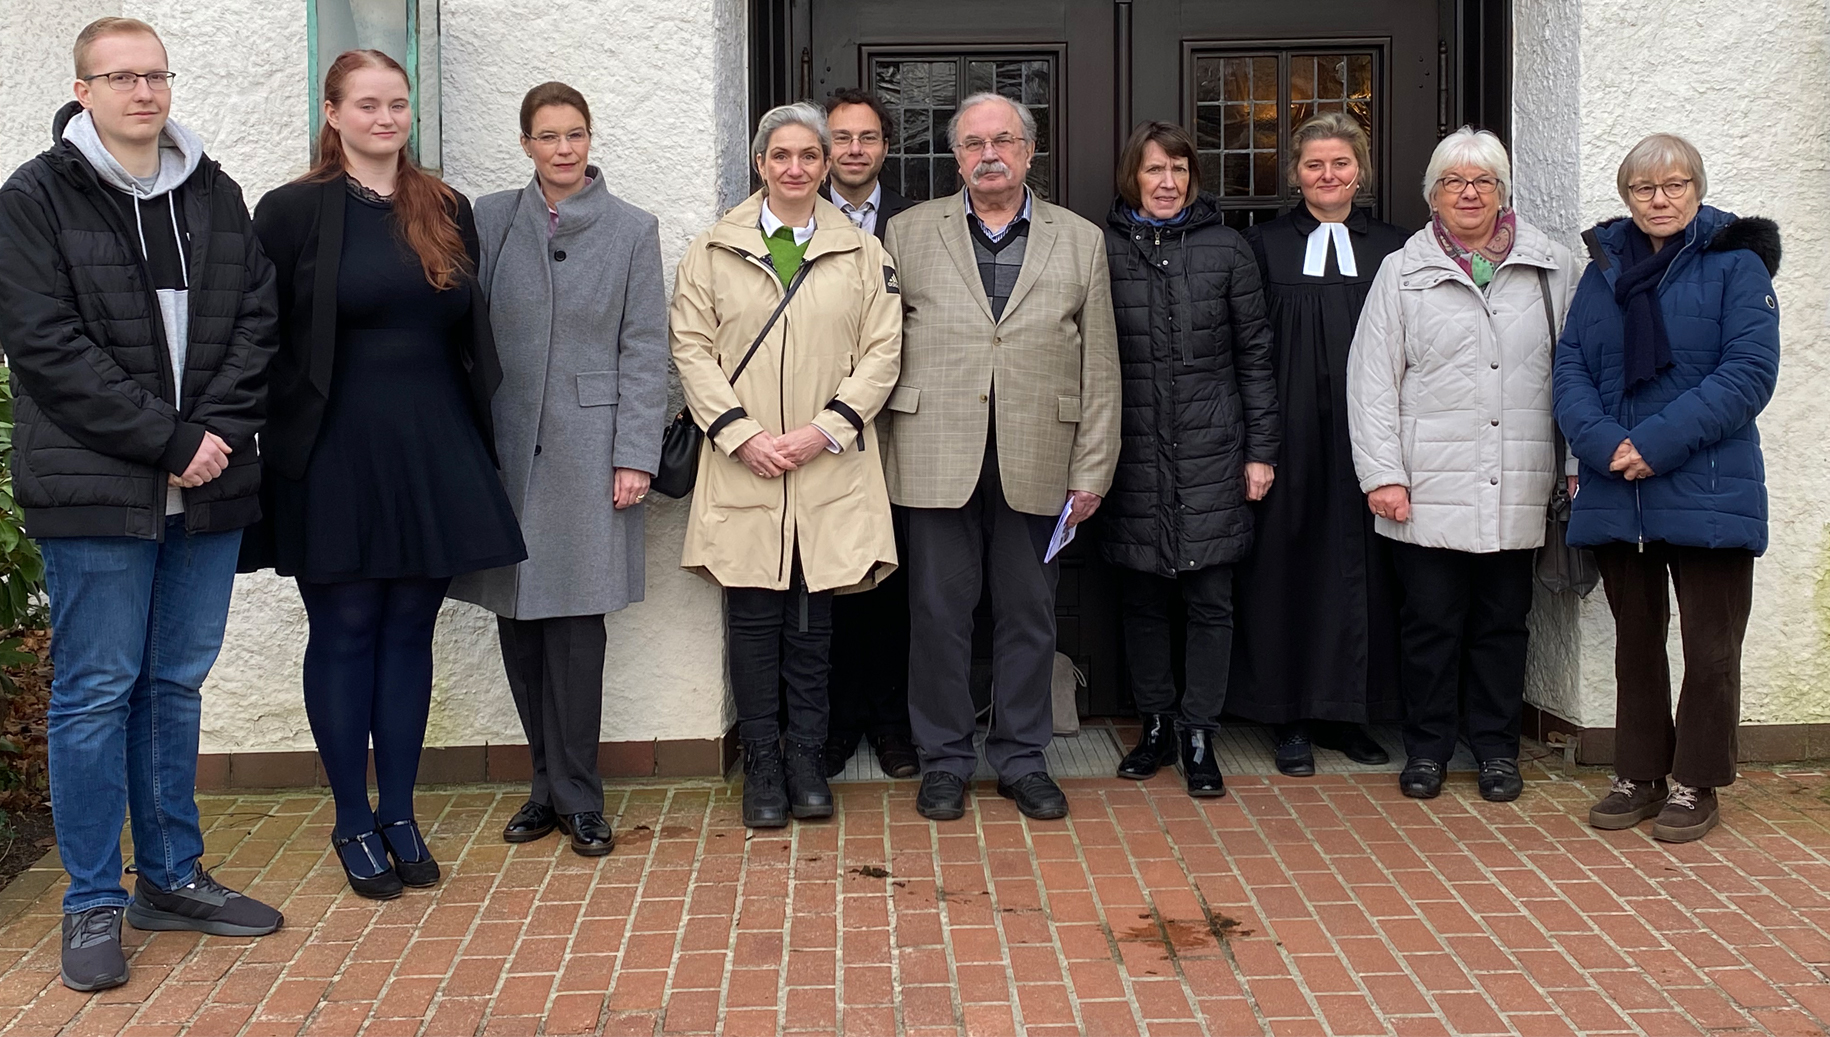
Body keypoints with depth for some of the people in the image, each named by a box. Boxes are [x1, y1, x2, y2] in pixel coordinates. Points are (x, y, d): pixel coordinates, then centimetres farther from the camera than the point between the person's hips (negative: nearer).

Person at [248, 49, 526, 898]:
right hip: (335, 455, -3)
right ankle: (353, 823, 16)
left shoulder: (448, 212, 10)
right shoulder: (292, 212, -1)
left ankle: (399, 815, 19)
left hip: (433, 452, 3)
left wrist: (477, 443, 7)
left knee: (409, 629, 8)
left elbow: (471, 337, 12)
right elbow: (266, 342, -2)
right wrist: (278, 443, -7)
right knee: (345, 632, 4)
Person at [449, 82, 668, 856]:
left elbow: (644, 351, 0)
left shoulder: (632, 230, 3)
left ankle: (576, 796, 8)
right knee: (517, 618, 5)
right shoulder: (490, 220, 8)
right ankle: (551, 786, 19)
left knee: (575, 618, -3)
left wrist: (635, 455, -7)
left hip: (586, 446, -2)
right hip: (506, 446, 3)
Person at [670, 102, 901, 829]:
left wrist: (824, 429, -8)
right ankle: (762, 765, 14)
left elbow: (882, 352, 3)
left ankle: (807, 763, 17)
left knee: (813, 623, 5)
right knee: (753, 618, 3)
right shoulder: (713, 250, 7)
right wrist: (741, 432, -9)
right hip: (742, 467, 0)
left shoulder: (862, 252, 8)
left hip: (829, 468, 0)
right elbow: (692, 347, 2)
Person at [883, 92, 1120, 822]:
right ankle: (944, 761, 18)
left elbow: (1100, 367, 7)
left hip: (1036, 463, 1)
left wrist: (1092, 470, 2)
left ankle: (1022, 759, 22)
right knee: (939, 613, 4)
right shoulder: (910, 234, 8)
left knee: (1028, 616, 8)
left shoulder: (1080, 241, 9)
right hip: (938, 457, 0)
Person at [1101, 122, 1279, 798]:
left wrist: (1260, 449, 2)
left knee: (1210, 601, 2)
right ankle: (1156, 726, 22)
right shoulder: (1104, 249, 3)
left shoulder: (1226, 248, 4)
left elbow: (1255, 354, 6)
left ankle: (1199, 734, 13)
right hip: (1134, 454, 0)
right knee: (1142, 599, 8)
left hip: (1212, 451, 0)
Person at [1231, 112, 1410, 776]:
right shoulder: (1266, 246, 5)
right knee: (1288, 564, 0)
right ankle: (1292, 719, 10)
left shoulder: (1392, 249, 10)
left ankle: (1349, 711, 16)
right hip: (1291, 431, -1)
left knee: (1360, 566, 4)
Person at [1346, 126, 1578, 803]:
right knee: (1430, 620, 4)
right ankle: (1426, 748, 18)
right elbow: (1372, 381, 2)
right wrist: (1381, 473, -5)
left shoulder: (1552, 269, 9)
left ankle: (1497, 748, 22)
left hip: (1517, 488, 1)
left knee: (1503, 621, 9)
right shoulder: (1403, 272, 6)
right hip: (1429, 487, -1)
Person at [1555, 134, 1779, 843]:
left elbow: (1750, 372, -11)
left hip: (1707, 492, -4)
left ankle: (1695, 783, 16)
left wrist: (1660, 441, -19)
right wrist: (1602, 442, -14)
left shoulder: (1736, 264, -2)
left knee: (1710, 648, 3)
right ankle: (1639, 775, 25)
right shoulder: (1605, 267, 11)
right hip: (1616, 493, 4)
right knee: (1636, 643, 14)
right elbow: (1571, 365, 4)